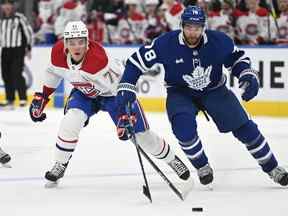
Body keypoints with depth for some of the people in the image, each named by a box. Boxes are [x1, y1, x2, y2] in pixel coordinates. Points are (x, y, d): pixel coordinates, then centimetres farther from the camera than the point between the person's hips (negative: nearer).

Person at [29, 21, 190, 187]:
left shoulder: (98, 58, -39)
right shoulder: (58, 52, -21)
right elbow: (53, 73, 2)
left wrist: (125, 117, -41)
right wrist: (41, 98, 6)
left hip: (114, 93, -4)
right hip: (85, 92, 4)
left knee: (143, 135, 0)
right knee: (70, 122, -23)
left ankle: (172, 159, 25)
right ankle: (60, 166, -4)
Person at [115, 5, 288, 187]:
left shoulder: (219, 41, -20)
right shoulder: (166, 44, -25)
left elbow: (237, 58, -1)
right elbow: (136, 62, -17)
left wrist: (249, 76, -17)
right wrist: (126, 90, -25)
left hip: (214, 90, 1)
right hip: (180, 94, -1)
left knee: (243, 127, -5)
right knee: (184, 127, -29)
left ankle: (271, 167, 14)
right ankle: (203, 167, -3)